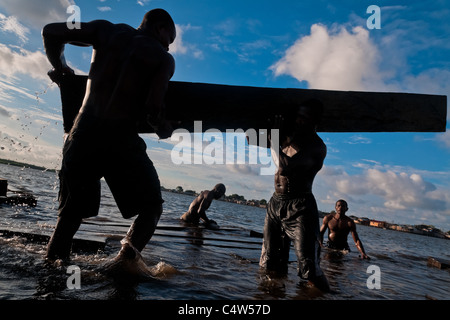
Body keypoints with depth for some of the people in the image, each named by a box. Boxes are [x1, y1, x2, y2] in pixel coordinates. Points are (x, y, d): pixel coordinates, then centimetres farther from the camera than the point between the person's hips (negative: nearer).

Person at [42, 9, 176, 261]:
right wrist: (163, 129, 9)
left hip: (83, 133, 5)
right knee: (152, 207, 14)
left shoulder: (107, 30, 13)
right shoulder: (164, 59, 2)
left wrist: (59, 66, 29)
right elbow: (153, 108, -11)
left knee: (72, 211, 20)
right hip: (120, 138, -4)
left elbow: (51, 32, 14)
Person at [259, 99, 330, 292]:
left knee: (309, 270, -11)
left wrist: (274, 137, -11)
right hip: (276, 203, 7)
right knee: (270, 265, 11)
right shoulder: (289, 134, 10)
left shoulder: (317, 146, -11)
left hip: (300, 206, -6)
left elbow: (284, 165, -22)